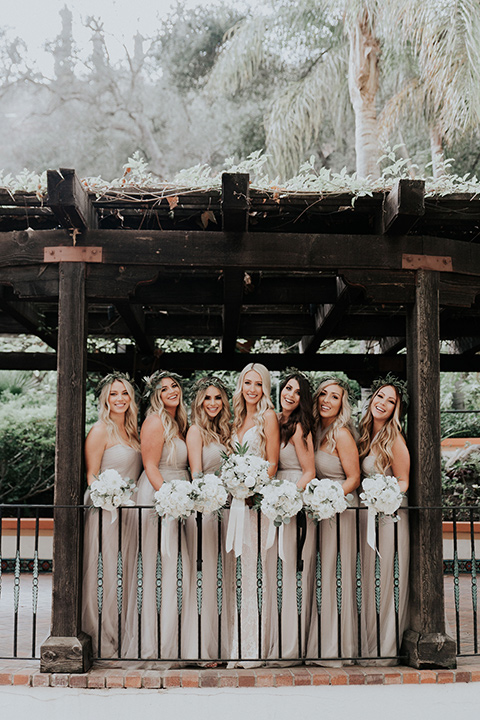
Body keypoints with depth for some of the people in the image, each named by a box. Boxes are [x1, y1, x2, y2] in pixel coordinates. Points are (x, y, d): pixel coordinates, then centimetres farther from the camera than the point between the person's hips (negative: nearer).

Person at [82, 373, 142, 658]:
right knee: (107, 575, -5)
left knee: (127, 573, 9)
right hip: (105, 509, -7)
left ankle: (122, 639, 18)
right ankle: (104, 643, 4)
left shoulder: (132, 430, 14)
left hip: (129, 507, 7)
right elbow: (91, 476, -8)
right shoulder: (100, 431, -6)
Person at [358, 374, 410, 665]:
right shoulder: (367, 434, 11)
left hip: (390, 514, -7)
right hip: (367, 512, 7)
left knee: (387, 581, -2)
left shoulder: (394, 439, -10)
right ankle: (372, 647, 21)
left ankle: (389, 649, 8)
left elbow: (403, 482, -7)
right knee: (371, 581, 11)